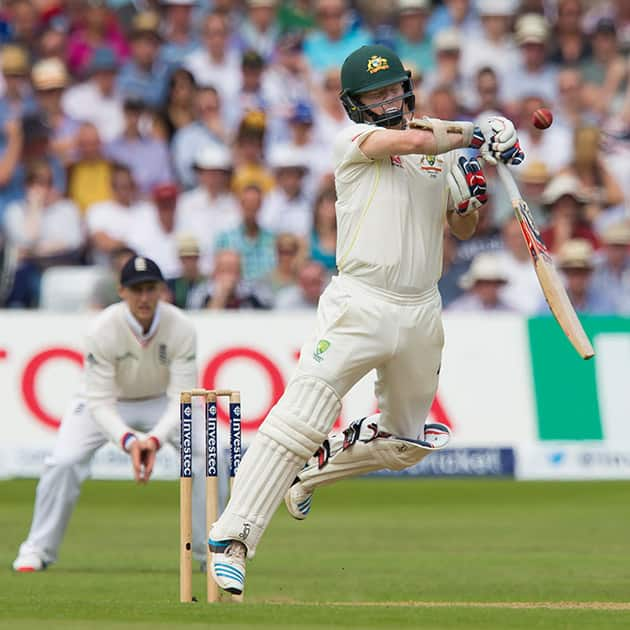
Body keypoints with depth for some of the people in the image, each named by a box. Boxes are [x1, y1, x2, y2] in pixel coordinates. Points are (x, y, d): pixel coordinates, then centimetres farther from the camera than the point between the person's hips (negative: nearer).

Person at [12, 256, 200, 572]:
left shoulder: (181, 328, -27)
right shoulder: (103, 330, -31)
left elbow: (182, 399, -26)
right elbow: (100, 403, -29)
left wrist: (155, 439, -43)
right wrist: (127, 440, -45)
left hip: (162, 402, 1)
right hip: (108, 401, -1)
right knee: (63, 462, -21)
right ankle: (37, 551, -3)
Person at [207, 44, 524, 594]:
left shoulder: (443, 155, 16)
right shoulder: (353, 141, -1)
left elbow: (463, 229, 22)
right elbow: (413, 141, -19)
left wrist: (472, 195, 1)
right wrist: (473, 134, -9)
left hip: (421, 314, 6)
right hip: (359, 305, -6)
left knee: (404, 441, 15)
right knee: (301, 418, -18)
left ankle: (309, 472, 39)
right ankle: (234, 537, -18)